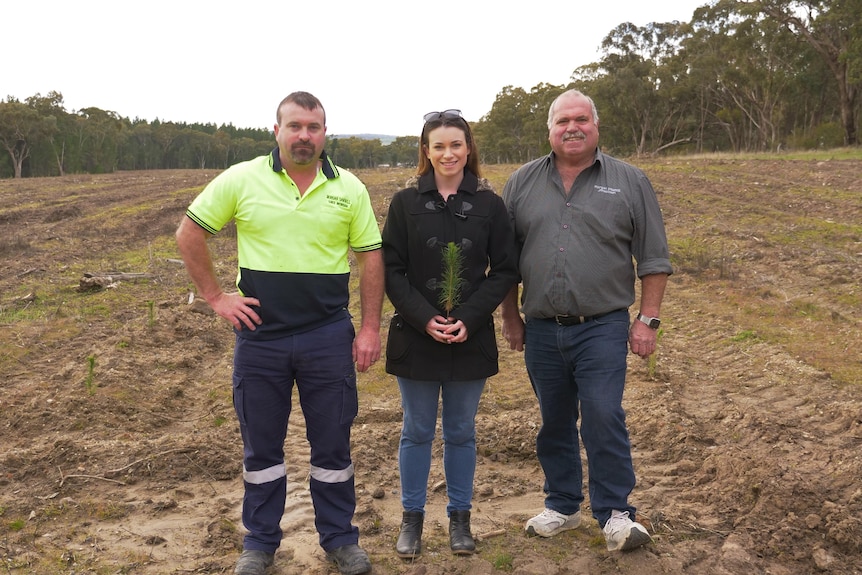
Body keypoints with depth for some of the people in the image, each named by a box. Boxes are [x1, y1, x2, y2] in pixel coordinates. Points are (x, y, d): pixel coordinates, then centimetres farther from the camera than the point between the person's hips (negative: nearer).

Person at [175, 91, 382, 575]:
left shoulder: (349, 189, 2)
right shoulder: (241, 180, -2)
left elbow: (371, 258, 3)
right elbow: (189, 235, 5)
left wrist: (371, 328, -2)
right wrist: (215, 297, -1)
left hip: (329, 336, 0)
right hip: (260, 336, 0)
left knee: (333, 443, 10)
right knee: (261, 444, 13)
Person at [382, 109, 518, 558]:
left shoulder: (489, 205, 0)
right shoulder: (405, 202, -1)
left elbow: (504, 270, -2)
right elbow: (392, 270, -4)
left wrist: (468, 320, -13)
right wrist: (425, 319, -15)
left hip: (470, 340, 1)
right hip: (416, 337, 0)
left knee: (461, 432, 13)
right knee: (417, 431, 11)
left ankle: (460, 517, 28)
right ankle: (412, 517, 27)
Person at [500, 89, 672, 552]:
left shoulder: (629, 182, 2)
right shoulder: (522, 183, 7)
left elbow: (653, 258, 3)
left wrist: (648, 319, -2)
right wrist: (510, 317, 9)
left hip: (602, 328, -3)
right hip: (541, 329, 3)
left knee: (604, 418, -5)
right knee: (554, 423, 13)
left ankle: (615, 513, 12)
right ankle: (561, 506, 29)